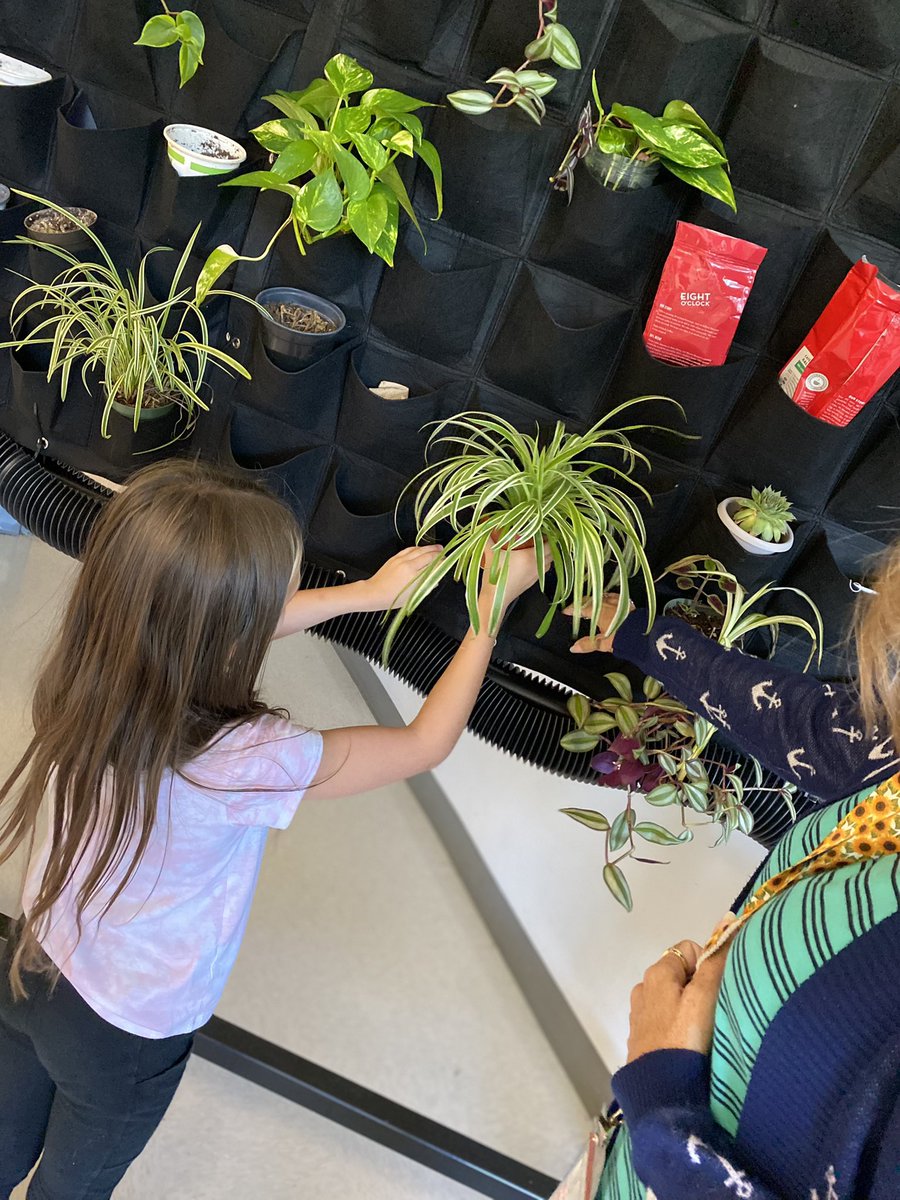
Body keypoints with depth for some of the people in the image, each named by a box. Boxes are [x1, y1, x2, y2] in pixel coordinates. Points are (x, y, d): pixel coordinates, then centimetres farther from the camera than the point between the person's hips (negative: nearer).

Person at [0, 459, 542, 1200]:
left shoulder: (92, 669, -24)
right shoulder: (243, 763, -40)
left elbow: (208, 624, -3)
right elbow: (427, 743, -24)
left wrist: (368, 592, -2)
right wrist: (493, 601, -15)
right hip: (125, 1036, -4)